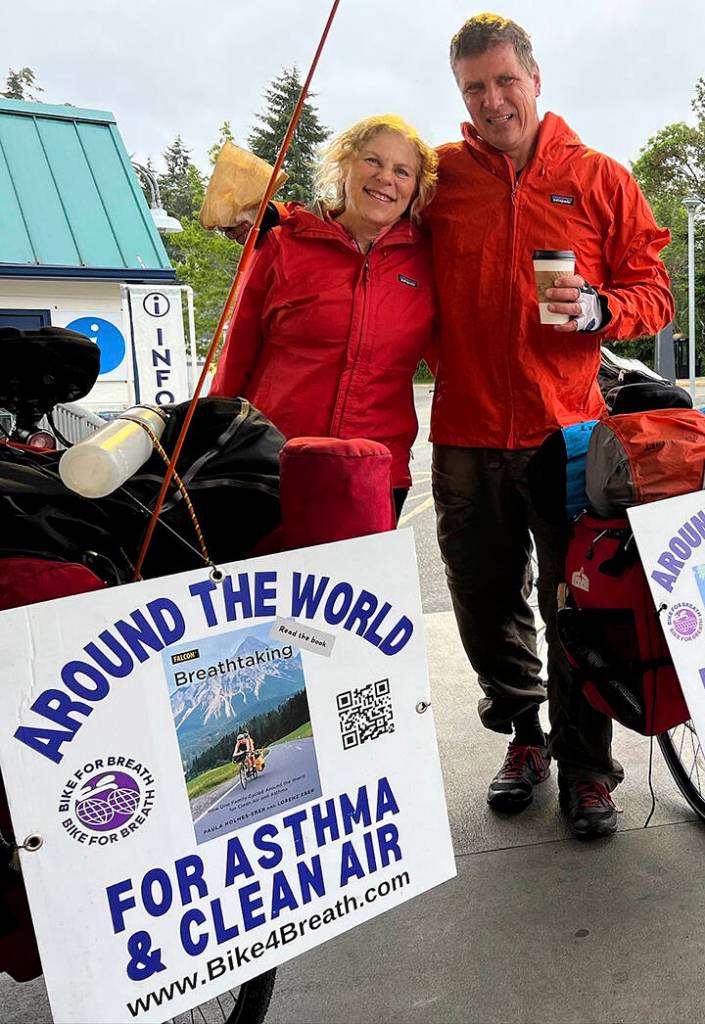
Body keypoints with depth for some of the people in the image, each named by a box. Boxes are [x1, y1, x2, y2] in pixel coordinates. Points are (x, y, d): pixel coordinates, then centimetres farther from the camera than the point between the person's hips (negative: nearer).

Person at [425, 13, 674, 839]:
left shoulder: (600, 180, 6)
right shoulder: (440, 176, 8)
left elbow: (654, 291, 6)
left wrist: (598, 308, -13)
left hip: (567, 433, -1)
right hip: (466, 437, 2)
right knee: (487, 603, 11)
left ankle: (585, 768, 20)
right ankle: (524, 735, 34)